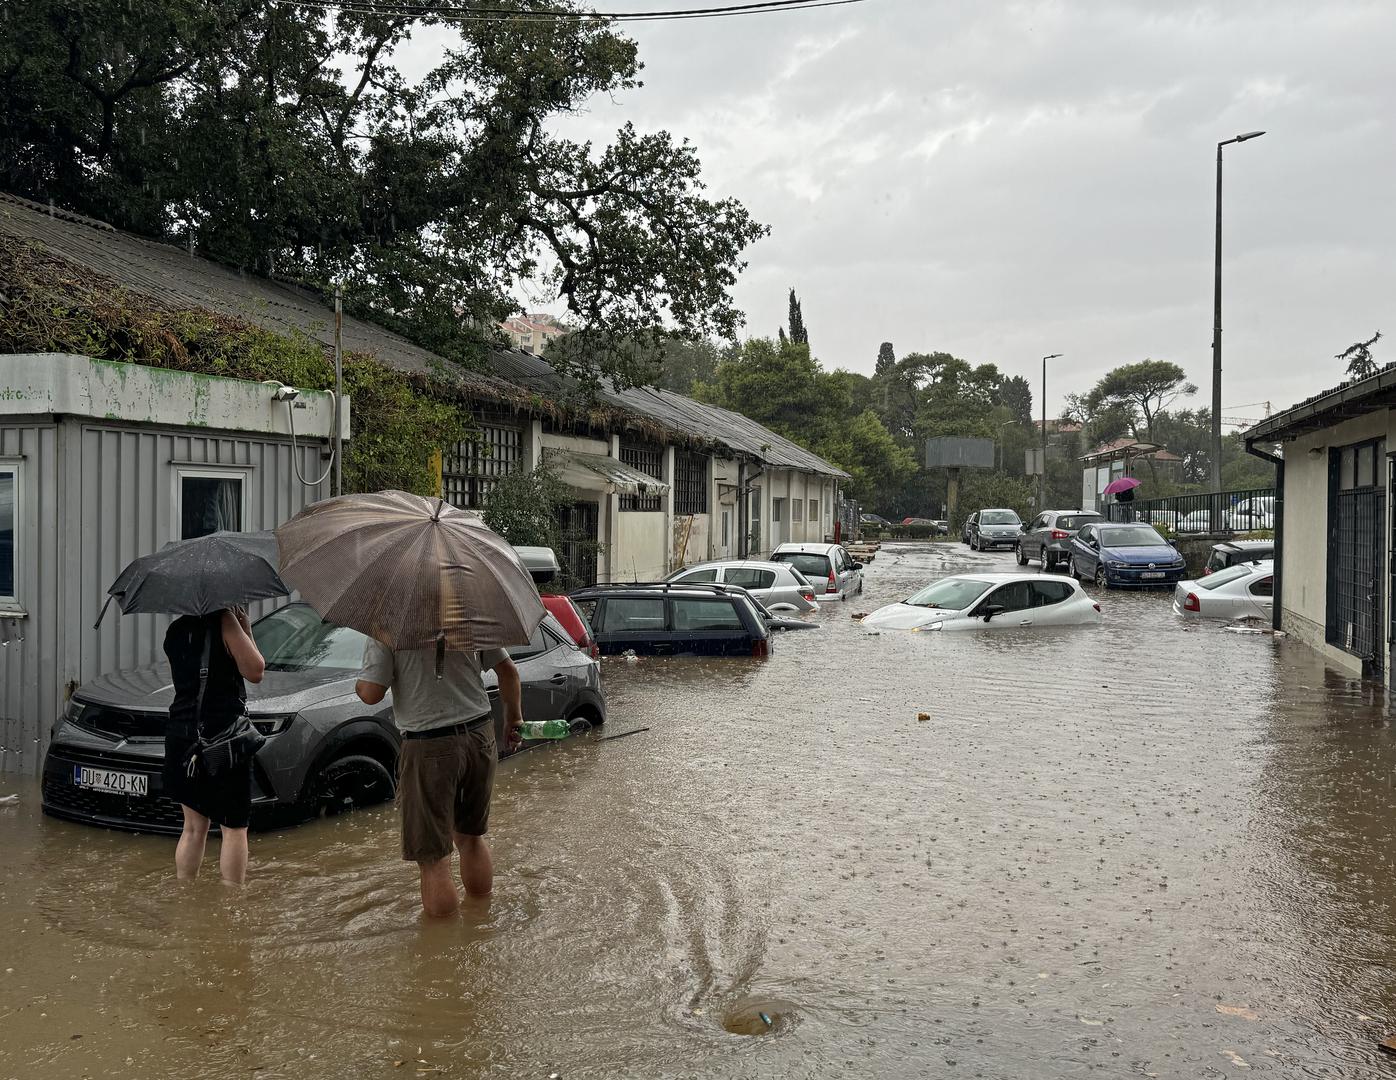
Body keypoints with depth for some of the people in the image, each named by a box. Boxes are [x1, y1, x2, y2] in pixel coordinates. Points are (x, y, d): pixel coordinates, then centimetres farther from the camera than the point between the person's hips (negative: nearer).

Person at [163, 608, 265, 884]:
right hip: (223, 737, -6)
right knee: (234, 828, 3)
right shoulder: (224, 620, -11)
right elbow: (254, 671, -11)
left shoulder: (175, 630, 11)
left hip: (181, 737, 7)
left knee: (194, 826, 15)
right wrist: (247, 631, 2)